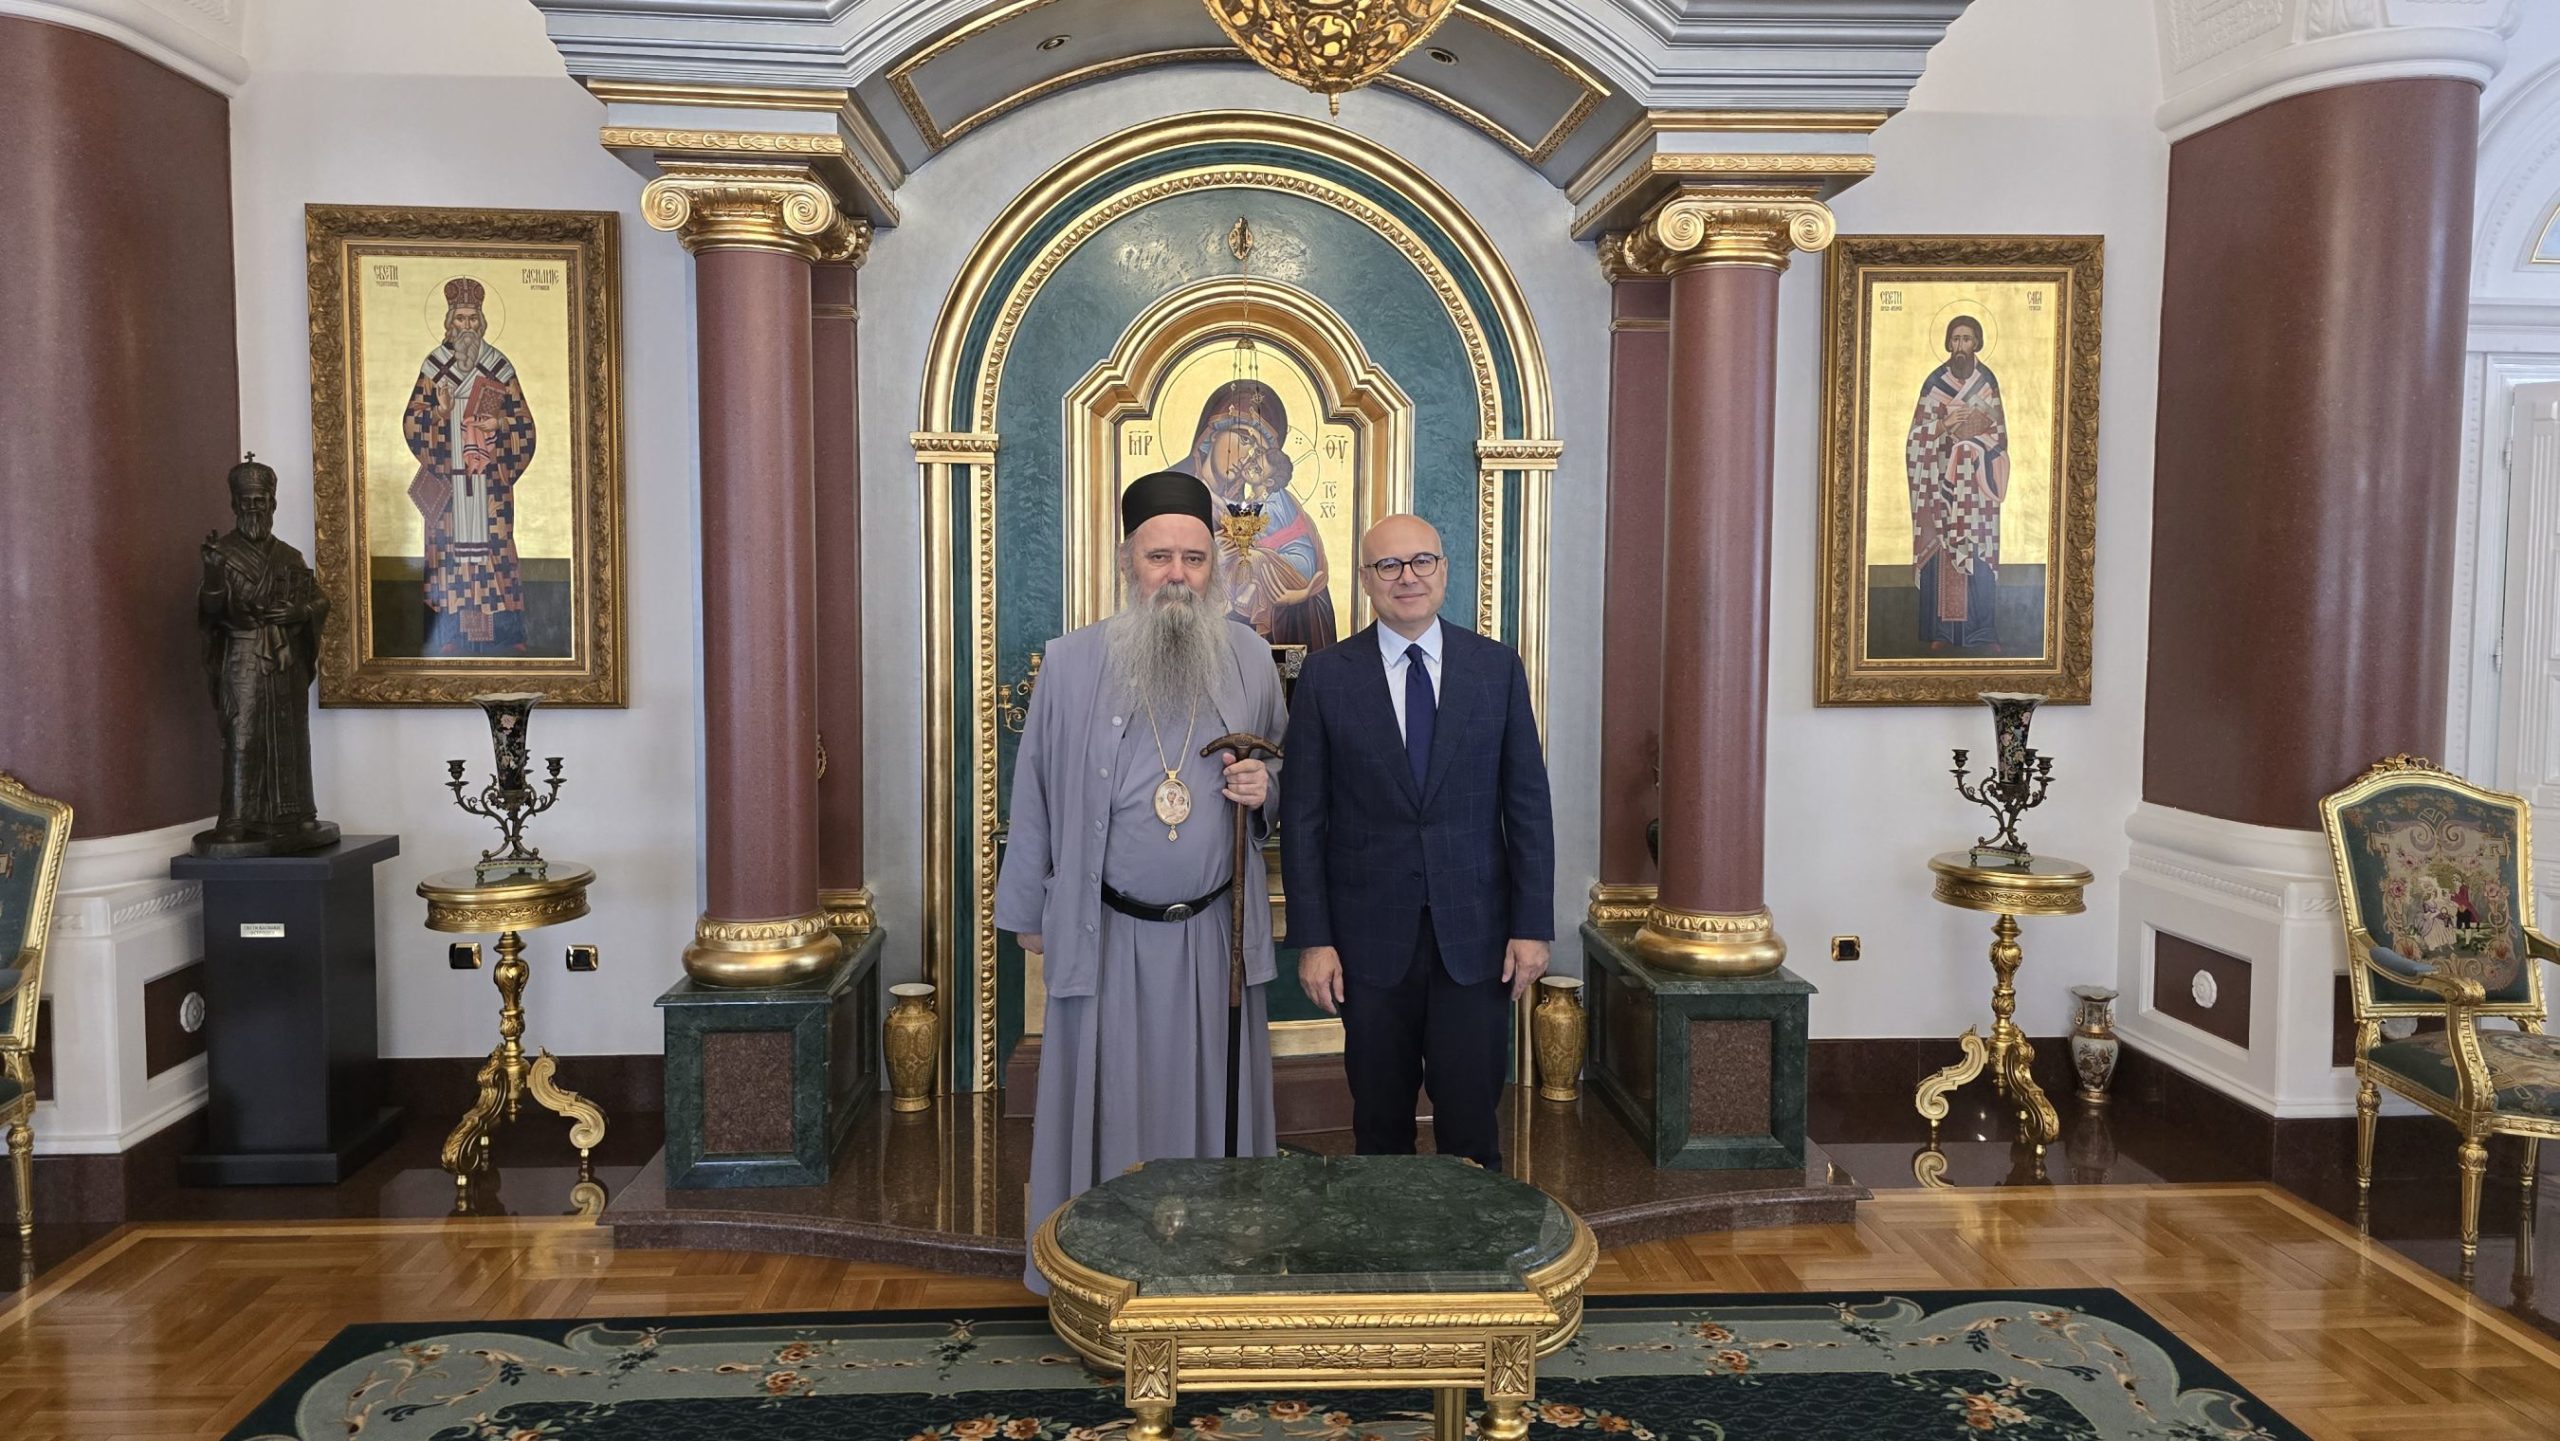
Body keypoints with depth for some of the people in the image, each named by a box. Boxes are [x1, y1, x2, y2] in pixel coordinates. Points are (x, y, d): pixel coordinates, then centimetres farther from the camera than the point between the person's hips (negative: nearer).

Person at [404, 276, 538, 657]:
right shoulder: (433, 365, 7)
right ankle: (450, 634, 1)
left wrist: (498, 422, -12)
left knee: (491, 539, -2)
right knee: (451, 540, -2)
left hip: (489, 476, 0)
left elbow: (522, 421, 7)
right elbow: (412, 420, 6)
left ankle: (498, 633, 1)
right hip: (448, 476, 0)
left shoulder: (499, 365, 6)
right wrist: (439, 413, -13)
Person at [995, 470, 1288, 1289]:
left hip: (1216, 931, 2)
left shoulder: (1250, 659, 1)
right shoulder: (1071, 662, -5)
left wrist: (1265, 789, -10)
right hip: (1106, 935, -1)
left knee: (1212, 1099, 11)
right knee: (1108, 1104, 7)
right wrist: (1027, 912, 6)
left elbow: (1288, 776, 14)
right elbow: (1036, 794, 2)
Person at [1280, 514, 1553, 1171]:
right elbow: (1303, 816, 1)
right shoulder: (1326, 677, 1)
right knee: (1381, 1122, 11)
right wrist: (1312, 938, -4)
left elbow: (1528, 804, 3)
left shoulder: (1497, 666, 3)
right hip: (1371, 937, 0)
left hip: (1475, 933, 0)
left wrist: (1533, 925, -2)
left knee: (1471, 1118, 3)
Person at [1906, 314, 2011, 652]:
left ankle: (1984, 630, -1)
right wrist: (1945, 424, -16)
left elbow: (1999, 430, 7)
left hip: (1978, 477, 0)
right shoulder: (1935, 381, 5)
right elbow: (1921, 431, 2)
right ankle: (1941, 629, 1)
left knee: (1980, 550, -4)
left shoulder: (1988, 380, 7)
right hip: (1943, 475, 0)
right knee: (1942, 547, -4)